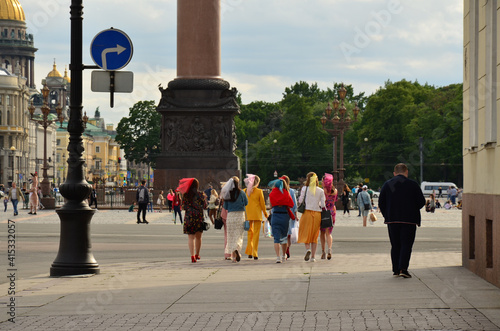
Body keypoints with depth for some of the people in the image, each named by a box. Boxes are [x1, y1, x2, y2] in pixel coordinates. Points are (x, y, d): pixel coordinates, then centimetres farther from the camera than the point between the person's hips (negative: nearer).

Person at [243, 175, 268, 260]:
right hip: (257, 214, -3)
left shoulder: (244, 191, 0)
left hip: (247, 214, 3)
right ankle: (255, 254, 0)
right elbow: (262, 203, -2)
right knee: (256, 233, 3)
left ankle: (249, 252, 14)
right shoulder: (259, 191, -8)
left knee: (250, 232, 17)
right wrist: (265, 213, 12)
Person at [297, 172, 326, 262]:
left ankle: (308, 249, -21)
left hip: (307, 212, -2)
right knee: (314, 235, 9)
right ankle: (313, 256, 8)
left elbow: (300, 201, -2)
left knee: (306, 233, 6)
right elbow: (323, 205, 0)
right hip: (317, 214, 2)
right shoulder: (321, 191, 3)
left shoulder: (305, 188, -2)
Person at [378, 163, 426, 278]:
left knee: (395, 245, 11)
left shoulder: (387, 184, 5)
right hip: (409, 220, -2)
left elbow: (381, 203, 5)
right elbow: (421, 202, -2)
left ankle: (396, 269, 12)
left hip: (392, 220, 3)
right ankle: (403, 269, -15)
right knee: (406, 244, -2)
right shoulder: (413, 184, -2)